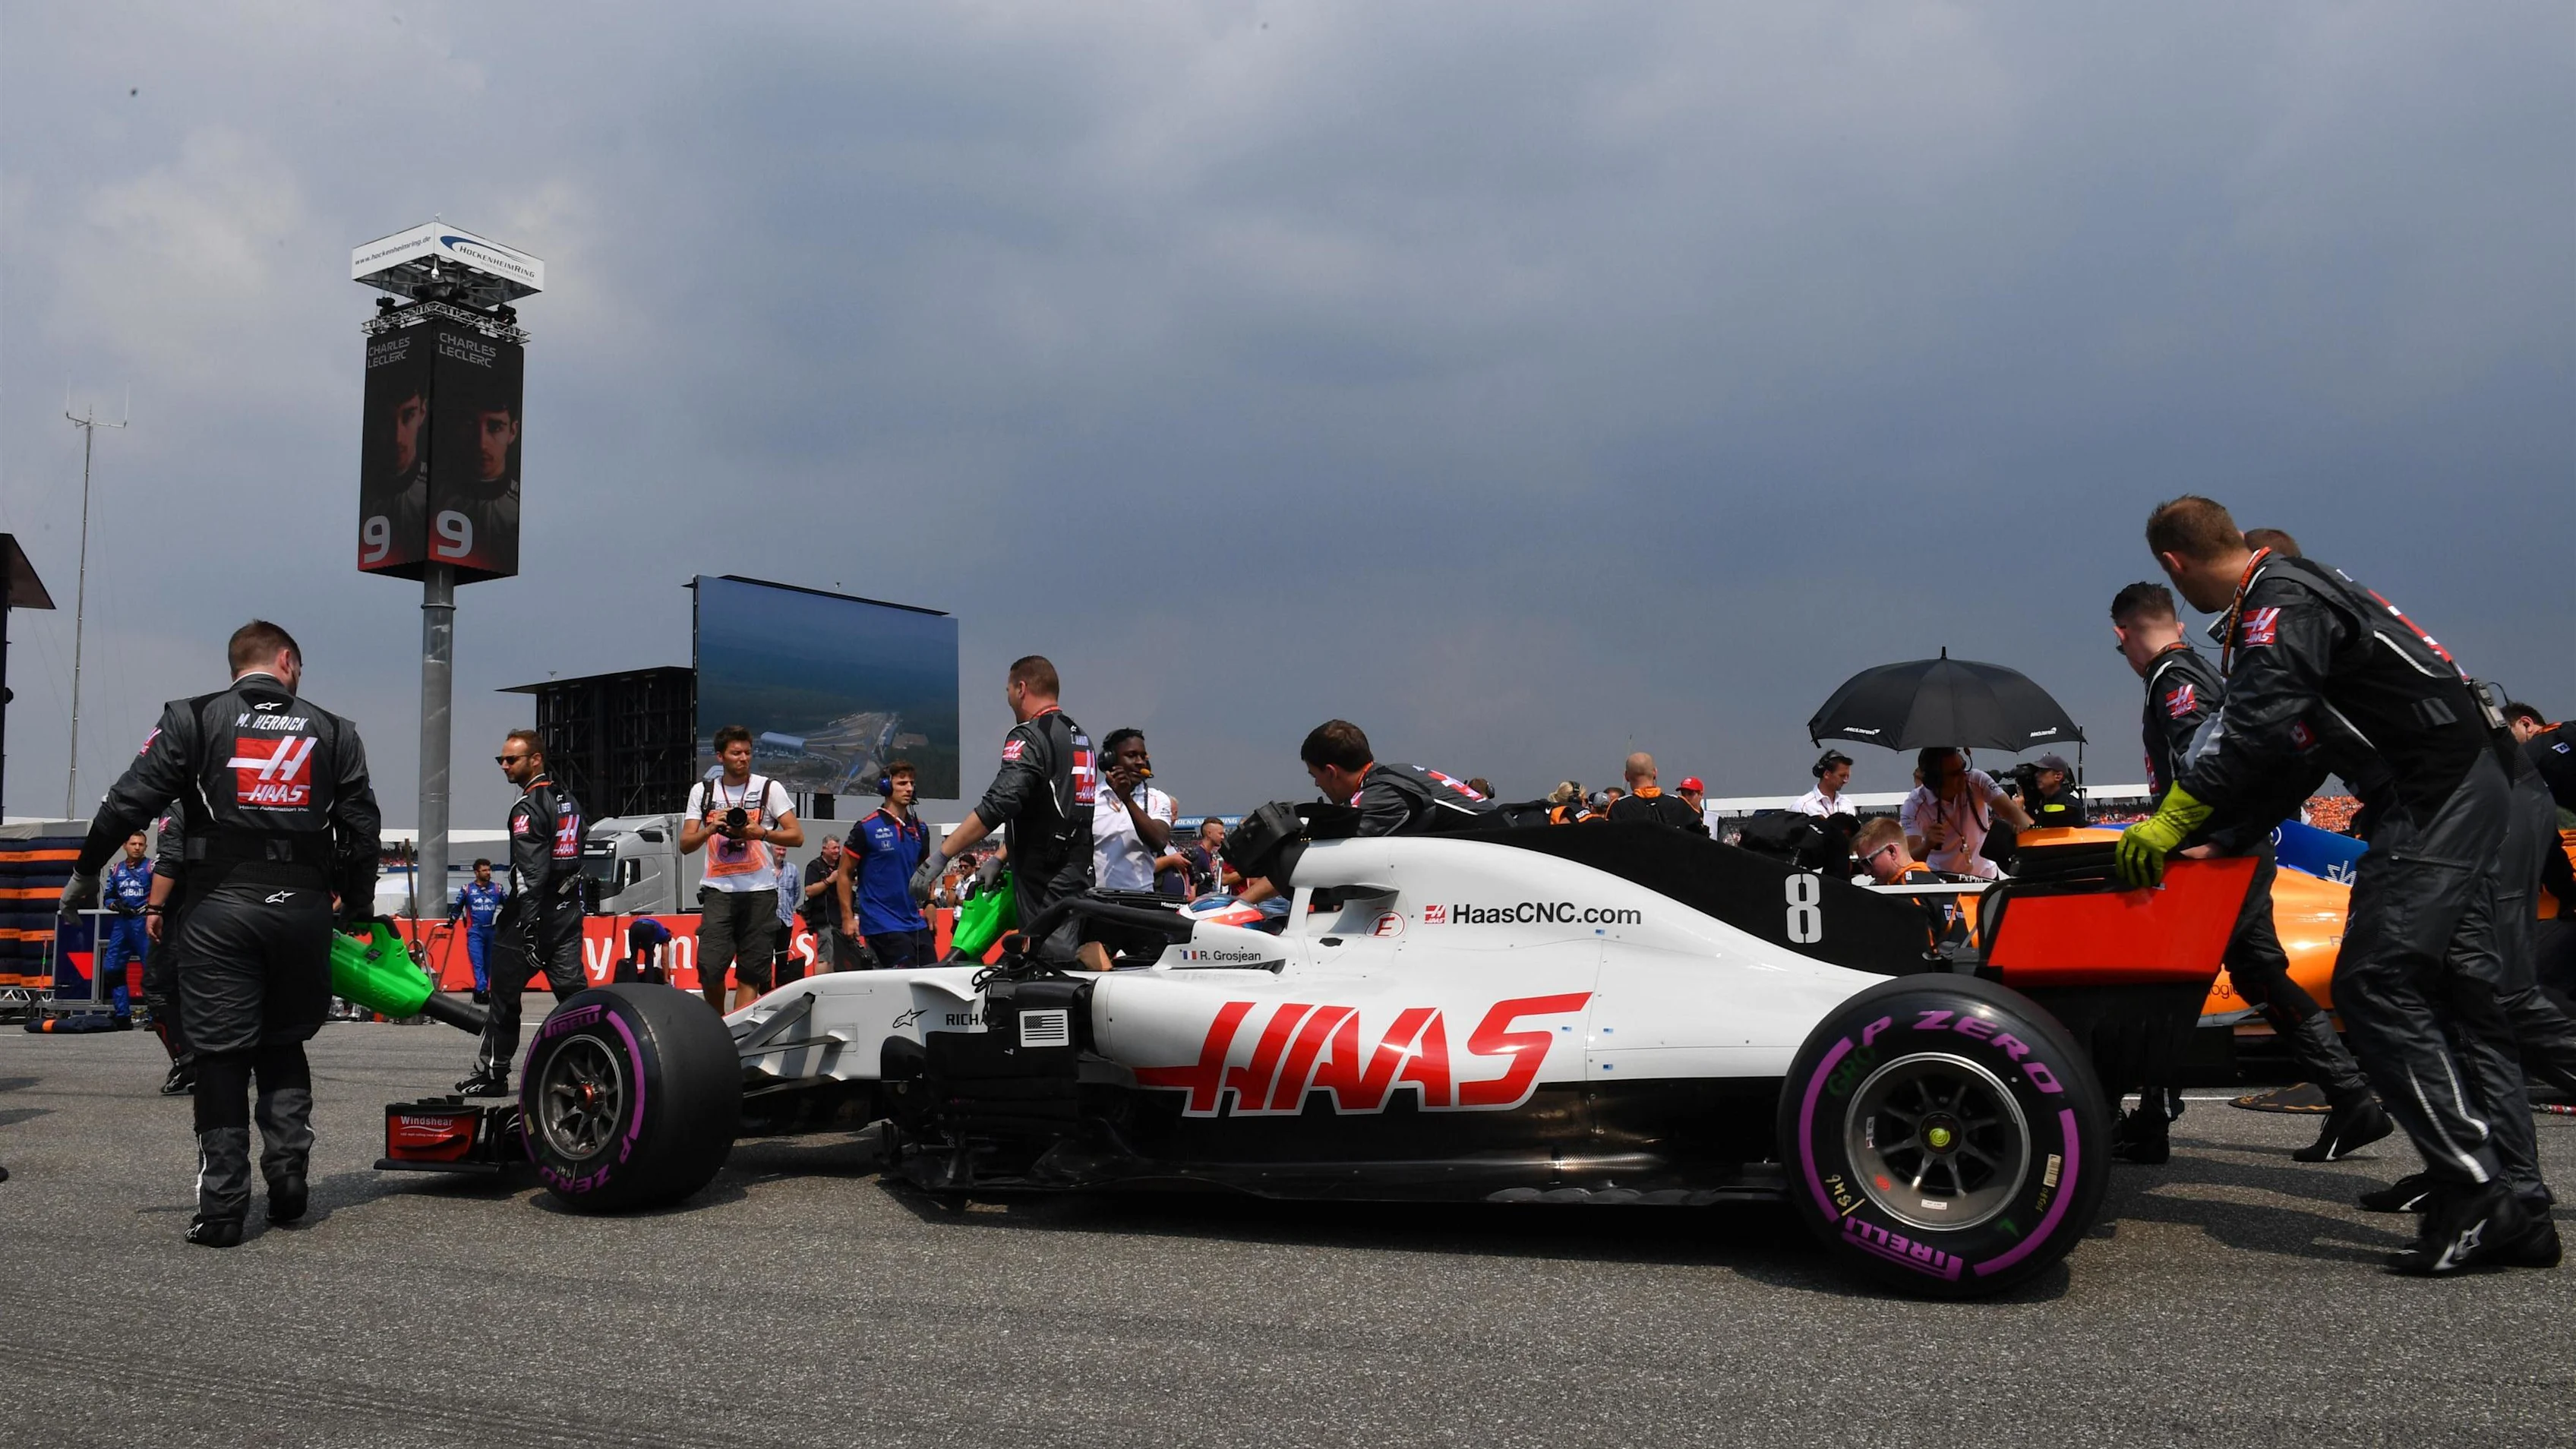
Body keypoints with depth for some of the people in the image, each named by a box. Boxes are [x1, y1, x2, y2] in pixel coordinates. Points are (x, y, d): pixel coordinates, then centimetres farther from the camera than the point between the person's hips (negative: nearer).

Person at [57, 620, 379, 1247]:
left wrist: (85, 873, 12)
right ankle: (288, 1167, 6)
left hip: (221, 909, -2)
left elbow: (129, 801, -2)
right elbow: (361, 829, 9)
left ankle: (222, 1207, 2)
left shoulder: (193, 719, 3)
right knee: (284, 1048, 18)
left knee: (221, 1056, 2)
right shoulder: (332, 732, 10)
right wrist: (358, 908, 20)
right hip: (302, 908, 2)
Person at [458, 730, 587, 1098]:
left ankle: (491, 1073, 13)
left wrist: (528, 927, -22)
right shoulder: (568, 800, 14)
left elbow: (531, 872, -19)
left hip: (533, 912, -8)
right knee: (572, 989, 3)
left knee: (504, 992, 4)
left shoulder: (528, 807, -12)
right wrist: (570, 904, 19)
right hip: (569, 910, 8)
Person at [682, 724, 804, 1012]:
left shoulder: (769, 788, 5)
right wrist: (711, 829, -9)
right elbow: (685, 844, 10)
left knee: (750, 972, -1)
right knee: (709, 967, -8)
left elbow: (797, 836, 0)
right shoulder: (702, 791, 11)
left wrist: (759, 832, -15)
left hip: (760, 891, -1)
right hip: (718, 890, 1)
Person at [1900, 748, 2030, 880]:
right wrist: (1928, 845, -49)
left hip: (1984, 876, 2)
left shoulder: (1977, 781, -14)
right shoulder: (1915, 806, -20)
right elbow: (1909, 860, -27)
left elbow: (2011, 810, -22)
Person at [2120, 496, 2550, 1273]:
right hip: (2464, 788, 10)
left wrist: (2175, 817, -17)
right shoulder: (2275, 600, 17)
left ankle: (2476, 1194, -13)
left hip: (2433, 795, -10)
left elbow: (2254, 732, -25)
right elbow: (2281, 746, 18)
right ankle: (2514, 1211, 11)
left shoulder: (2281, 603, -14)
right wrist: (2206, 826, 16)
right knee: (2455, 993, 9)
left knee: (2375, 985, -13)